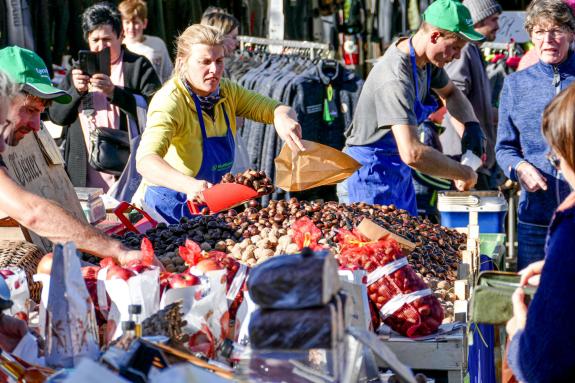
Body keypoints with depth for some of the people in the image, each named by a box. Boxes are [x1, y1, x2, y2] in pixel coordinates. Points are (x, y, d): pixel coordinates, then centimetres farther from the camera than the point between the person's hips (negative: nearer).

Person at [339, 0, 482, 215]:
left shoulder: (426, 60, 0)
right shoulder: (396, 78, -30)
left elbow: (450, 93, 22)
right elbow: (412, 153, -38)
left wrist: (471, 124, 1)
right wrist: (463, 174, -27)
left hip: (398, 174, 10)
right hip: (371, 179, -10)